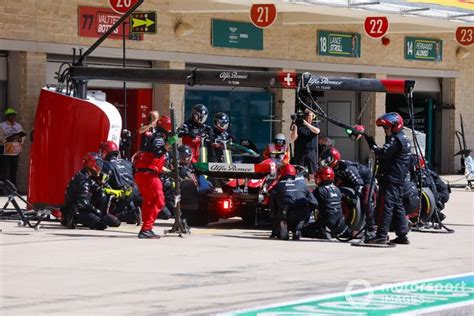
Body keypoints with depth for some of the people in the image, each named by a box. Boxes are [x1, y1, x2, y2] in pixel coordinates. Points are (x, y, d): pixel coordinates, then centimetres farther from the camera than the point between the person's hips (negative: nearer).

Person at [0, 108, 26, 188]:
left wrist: (20, 139, -5)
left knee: (14, 171, 7)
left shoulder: (18, 126, 16)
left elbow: (23, 137, 17)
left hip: (16, 152, 5)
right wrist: (8, 139, -21)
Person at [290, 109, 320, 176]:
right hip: (300, 153, -1)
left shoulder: (314, 126, 11)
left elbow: (317, 131, -14)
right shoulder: (299, 126, 6)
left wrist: (306, 124, -21)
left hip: (311, 153, 1)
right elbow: (293, 139, -3)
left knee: (313, 173, -3)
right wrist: (295, 127, -14)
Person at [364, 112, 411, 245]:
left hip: (391, 180, -11)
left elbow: (382, 153, -21)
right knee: (397, 206, 12)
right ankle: (402, 236, 14)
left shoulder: (396, 140, -14)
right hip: (399, 179, 11)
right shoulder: (403, 138, 19)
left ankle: (382, 235, -14)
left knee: (386, 205, -11)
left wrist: (372, 144, -11)